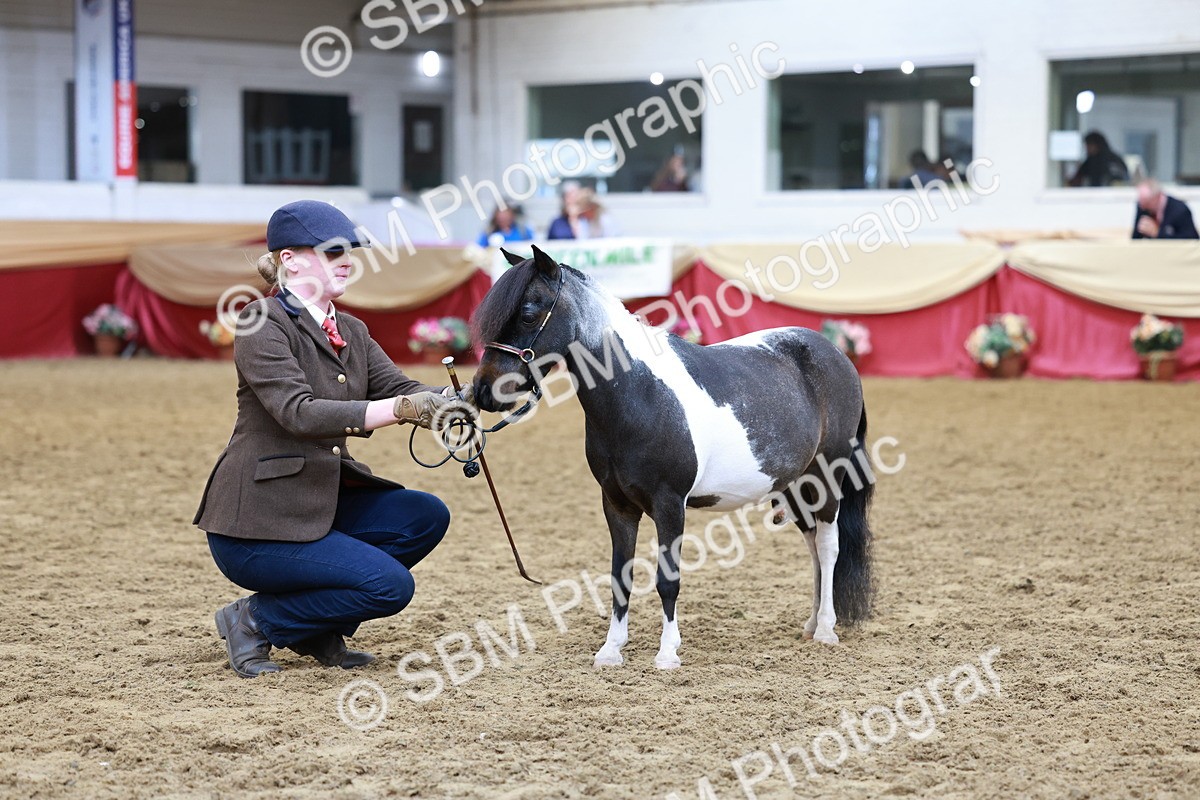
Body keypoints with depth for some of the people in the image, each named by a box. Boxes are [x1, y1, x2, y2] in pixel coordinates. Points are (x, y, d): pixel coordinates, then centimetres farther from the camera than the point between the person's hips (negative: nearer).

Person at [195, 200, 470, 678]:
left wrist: (444, 403, -23)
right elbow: (299, 413, -27)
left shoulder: (351, 332, 11)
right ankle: (254, 620, 0)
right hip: (255, 524, -8)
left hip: (324, 504, 8)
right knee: (390, 585, -18)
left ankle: (318, 631, 8)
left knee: (426, 516, -5)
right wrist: (398, 409, -36)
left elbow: (398, 387, 0)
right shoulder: (263, 324, -15)